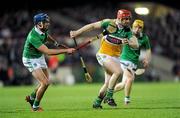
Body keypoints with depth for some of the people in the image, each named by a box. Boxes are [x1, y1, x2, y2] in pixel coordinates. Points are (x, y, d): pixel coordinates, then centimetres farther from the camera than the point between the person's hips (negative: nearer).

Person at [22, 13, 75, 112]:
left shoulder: (43, 30, -10)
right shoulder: (33, 37, -36)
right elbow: (48, 51, -40)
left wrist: (55, 42, 28)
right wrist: (66, 51, -39)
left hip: (40, 57, 8)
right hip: (31, 60, -8)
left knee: (46, 82, 13)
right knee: (44, 83, -16)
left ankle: (31, 98, 34)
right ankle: (35, 106, 2)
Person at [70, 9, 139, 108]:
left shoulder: (127, 31, -3)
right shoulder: (109, 23, -13)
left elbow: (136, 45, -9)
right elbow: (92, 26, -4)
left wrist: (128, 42, -31)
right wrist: (77, 32, -2)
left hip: (115, 57, 5)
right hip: (104, 55, -5)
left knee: (108, 83, 6)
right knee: (118, 71, -28)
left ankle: (97, 102, 25)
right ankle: (109, 96, -17)